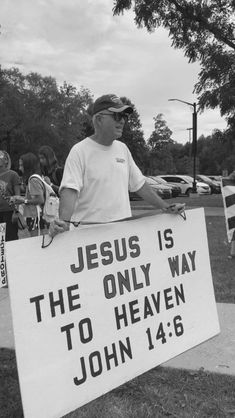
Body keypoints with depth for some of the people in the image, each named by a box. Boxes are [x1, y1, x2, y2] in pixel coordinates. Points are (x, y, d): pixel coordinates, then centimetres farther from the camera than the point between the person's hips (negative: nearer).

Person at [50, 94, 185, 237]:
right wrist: (64, 221, -35)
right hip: (90, 230, -5)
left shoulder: (123, 148, 13)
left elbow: (139, 184, 18)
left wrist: (165, 207, 15)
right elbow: (70, 189, -19)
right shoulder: (79, 151, -7)